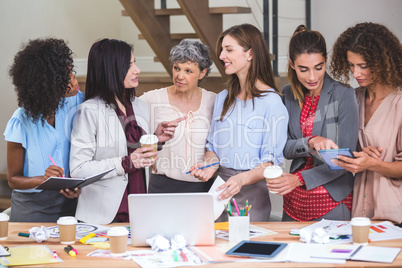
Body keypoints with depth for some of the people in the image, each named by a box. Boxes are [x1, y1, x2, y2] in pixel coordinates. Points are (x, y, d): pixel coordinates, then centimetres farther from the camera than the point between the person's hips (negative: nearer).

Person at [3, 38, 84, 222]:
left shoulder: (76, 101, -8)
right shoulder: (21, 123, -15)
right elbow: (13, 179, -7)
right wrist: (42, 179, -25)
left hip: (68, 204, 3)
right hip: (31, 210, -3)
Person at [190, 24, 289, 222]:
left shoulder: (271, 102, -9)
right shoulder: (223, 98, 12)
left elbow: (271, 161, -12)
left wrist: (242, 179, -29)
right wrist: (209, 165, -4)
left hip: (252, 190, -5)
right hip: (220, 187, 5)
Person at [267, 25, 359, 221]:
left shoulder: (343, 95, -11)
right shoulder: (289, 95, 4)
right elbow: (285, 149, 1)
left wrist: (300, 179, -22)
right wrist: (310, 143, -20)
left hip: (333, 202, -4)